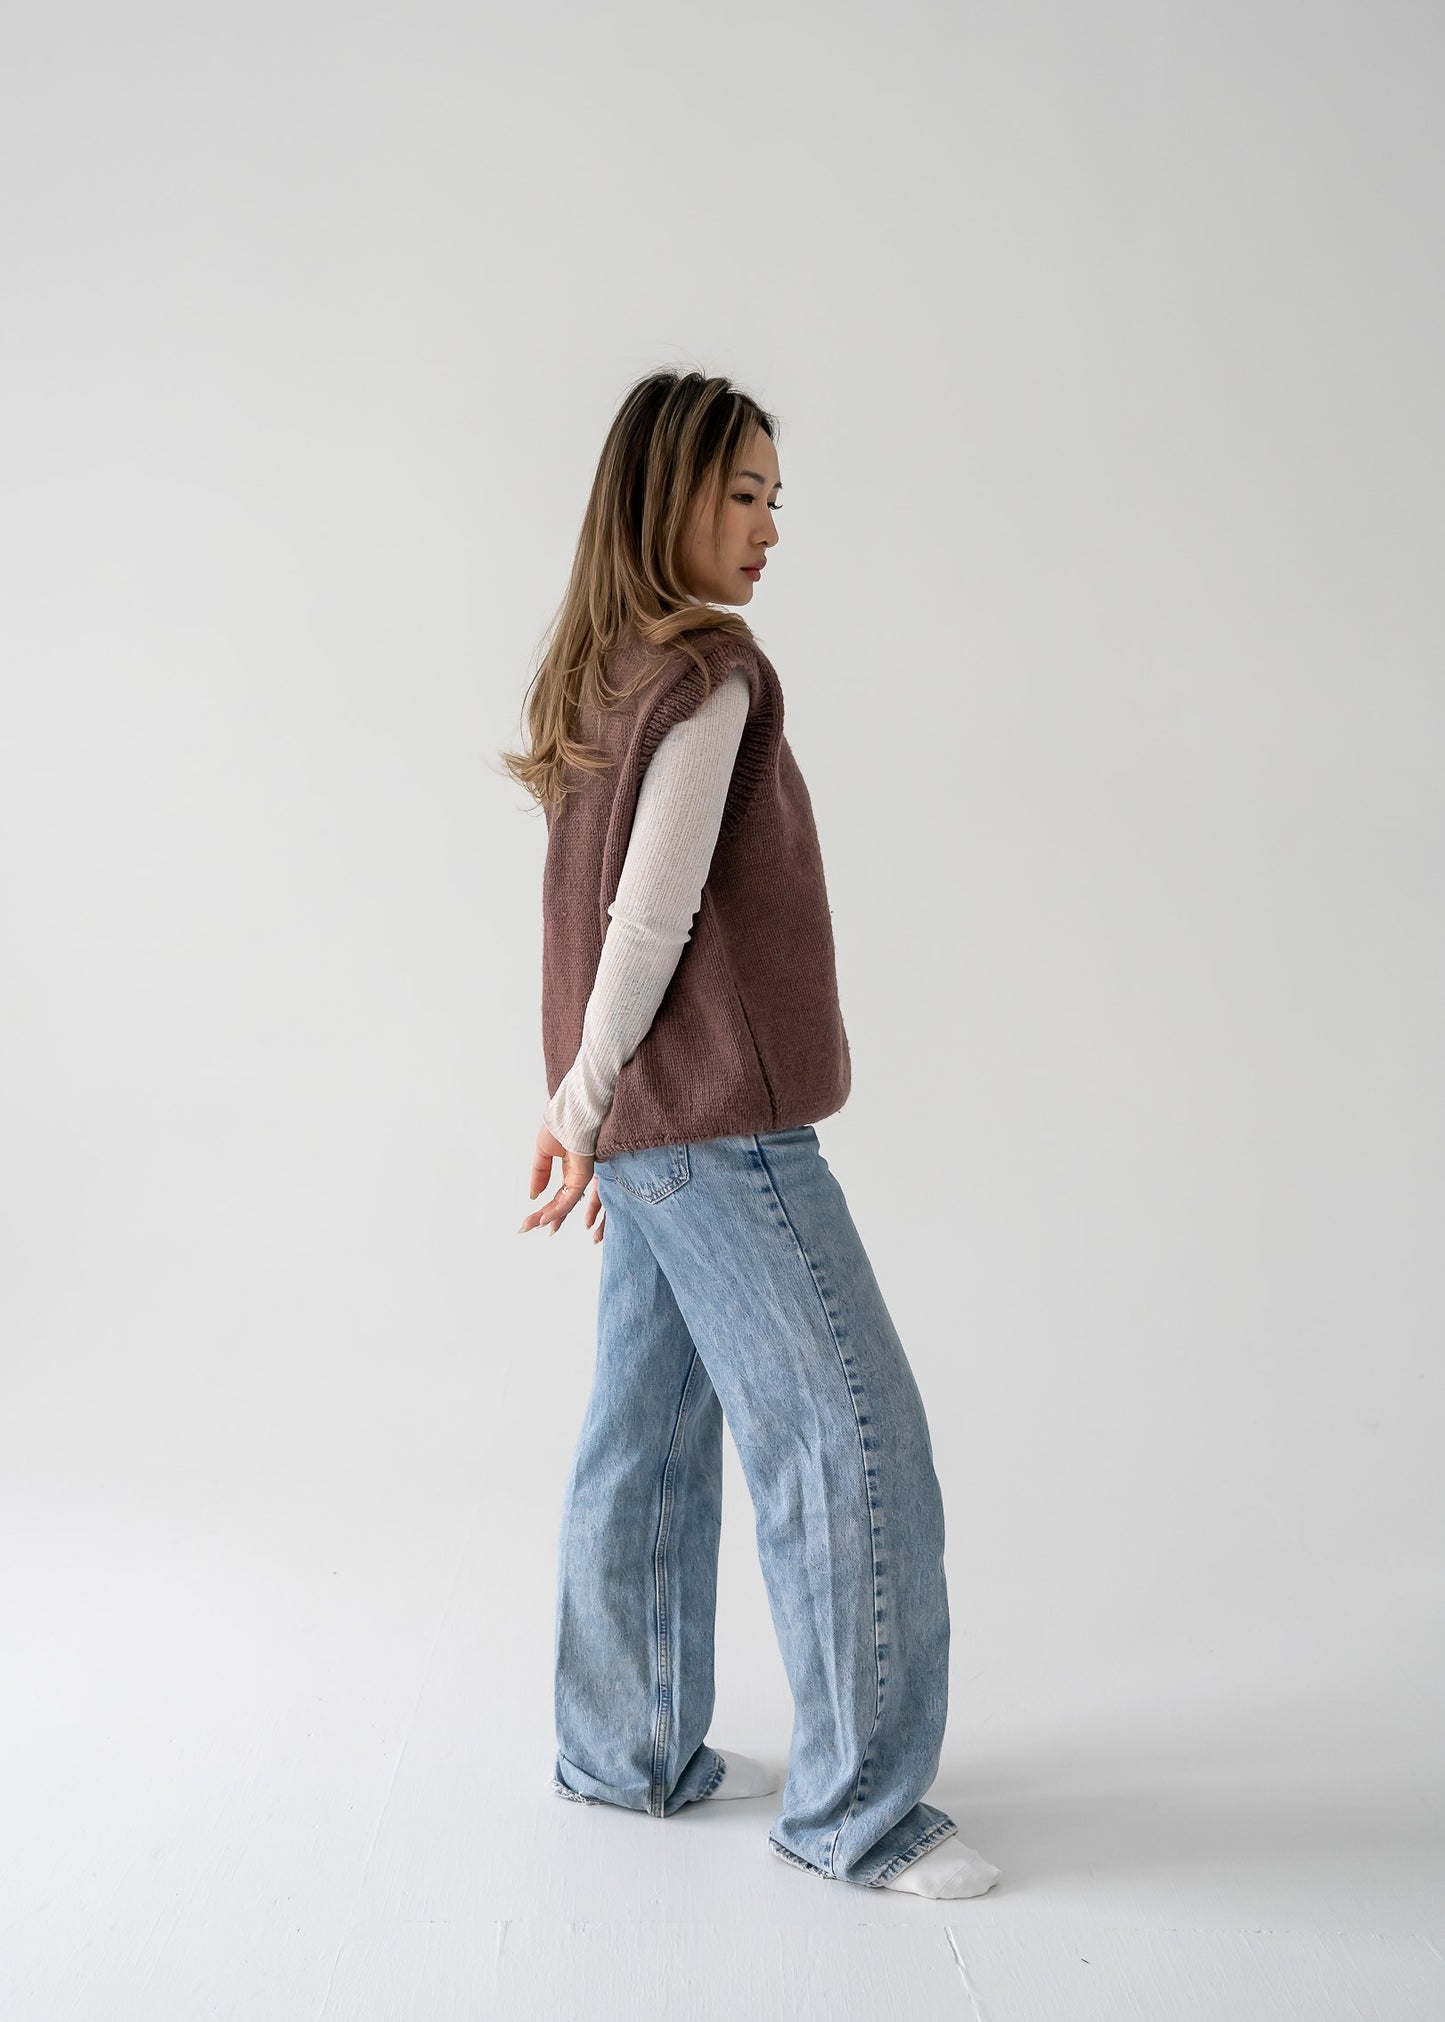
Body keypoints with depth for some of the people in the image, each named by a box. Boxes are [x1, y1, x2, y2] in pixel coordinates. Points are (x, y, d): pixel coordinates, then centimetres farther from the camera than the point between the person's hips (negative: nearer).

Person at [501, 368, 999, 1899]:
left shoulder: (604, 674, 13)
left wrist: (589, 1104, 16)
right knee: (852, 1439, -2)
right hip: (718, 1124, -9)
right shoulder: (712, 671, -13)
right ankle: (854, 1806, 8)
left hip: (649, 1123, 9)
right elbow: (651, 918, -16)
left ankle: (627, 1750, 28)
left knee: (650, 1438, 15)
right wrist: (584, 1107, -7)